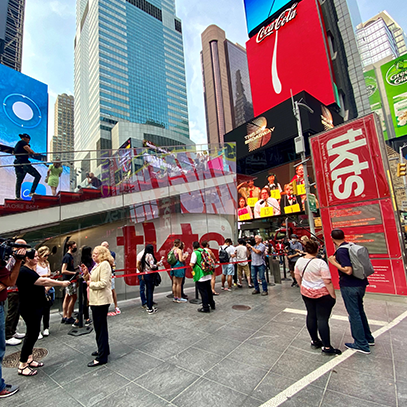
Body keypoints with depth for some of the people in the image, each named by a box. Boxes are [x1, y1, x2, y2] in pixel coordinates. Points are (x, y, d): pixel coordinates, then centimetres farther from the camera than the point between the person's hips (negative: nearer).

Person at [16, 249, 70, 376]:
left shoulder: (30, 271, 10)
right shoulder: (25, 272, -22)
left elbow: (39, 283, 12)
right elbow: (43, 281, -27)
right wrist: (62, 283, -22)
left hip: (36, 307, 10)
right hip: (29, 309, -10)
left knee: (33, 332, 17)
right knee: (32, 334, -1)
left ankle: (29, 359, 30)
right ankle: (22, 366, 13)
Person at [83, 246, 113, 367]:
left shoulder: (105, 264, -16)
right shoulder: (97, 265, 15)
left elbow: (103, 283, -23)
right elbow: (92, 280, 17)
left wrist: (91, 284, -10)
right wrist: (86, 275, 2)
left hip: (101, 301, -10)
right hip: (95, 300, 10)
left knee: (101, 327, -1)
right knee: (99, 326, 20)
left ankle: (102, 357, 9)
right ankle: (103, 349, 35)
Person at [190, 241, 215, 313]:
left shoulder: (195, 253, -12)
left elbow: (192, 264, -16)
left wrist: (190, 264, 6)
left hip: (200, 276, -7)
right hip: (208, 274, 7)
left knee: (203, 291, 2)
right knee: (209, 290, 19)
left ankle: (205, 307, 8)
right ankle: (212, 304, 31)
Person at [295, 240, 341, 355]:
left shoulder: (299, 261, -3)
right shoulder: (320, 263, -22)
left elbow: (297, 276, 8)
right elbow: (327, 282, -19)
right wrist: (333, 296, -8)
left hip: (306, 293, 6)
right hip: (322, 294, -5)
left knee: (311, 316, 15)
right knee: (323, 319, 1)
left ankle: (314, 341, 29)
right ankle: (327, 347, 9)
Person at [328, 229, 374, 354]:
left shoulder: (341, 251, -20)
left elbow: (348, 270, -26)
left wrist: (334, 262, -16)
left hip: (349, 286, -9)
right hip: (361, 283, 9)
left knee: (354, 314, 4)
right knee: (359, 310, 24)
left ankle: (362, 345, 16)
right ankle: (368, 338, 38)